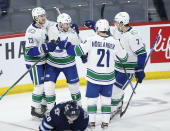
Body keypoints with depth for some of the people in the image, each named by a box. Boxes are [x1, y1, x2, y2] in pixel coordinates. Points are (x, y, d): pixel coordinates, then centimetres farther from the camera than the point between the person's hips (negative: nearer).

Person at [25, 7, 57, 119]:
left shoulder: (45, 24, -6)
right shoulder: (31, 31, -27)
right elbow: (30, 51, -30)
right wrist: (43, 48, -40)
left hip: (43, 59, 8)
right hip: (33, 61, -8)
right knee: (40, 85, -5)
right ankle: (35, 109, 8)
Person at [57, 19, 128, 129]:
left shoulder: (91, 40, -12)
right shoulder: (114, 42, -4)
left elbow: (77, 51, -13)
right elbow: (123, 57, 8)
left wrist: (67, 45, 3)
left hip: (94, 76, -2)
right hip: (108, 77, 2)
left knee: (92, 98, 12)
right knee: (106, 99, 16)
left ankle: (92, 122, 14)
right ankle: (105, 122, 17)